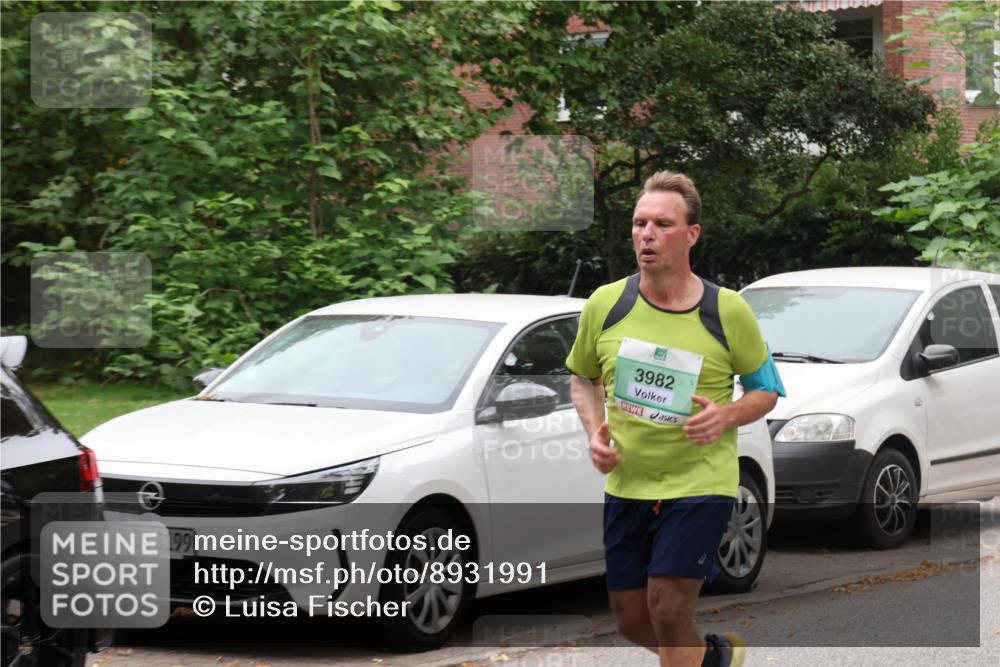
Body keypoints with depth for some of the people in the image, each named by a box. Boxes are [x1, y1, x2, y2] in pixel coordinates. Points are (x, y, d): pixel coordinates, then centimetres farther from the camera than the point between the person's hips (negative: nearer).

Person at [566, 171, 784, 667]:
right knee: (632, 622, 10)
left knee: (668, 612, -14)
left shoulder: (728, 312, -8)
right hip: (626, 484, 4)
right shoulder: (605, 305, -2)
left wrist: (727, 416, -16)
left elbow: (766, 389, 4)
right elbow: (582, 376, 16)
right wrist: (595, 431, -2)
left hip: (701, 482, -4)